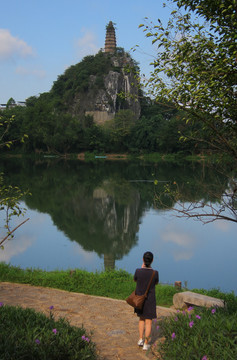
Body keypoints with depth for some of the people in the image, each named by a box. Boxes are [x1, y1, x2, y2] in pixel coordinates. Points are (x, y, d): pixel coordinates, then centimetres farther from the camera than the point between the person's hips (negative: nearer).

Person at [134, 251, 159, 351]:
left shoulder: (138, 271, -18)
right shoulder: (155, 273, -20)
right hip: (150, 300, -2)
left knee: (142, 319, 23)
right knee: (148, 322, 11)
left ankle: (141, 339, 19)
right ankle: (146, 344, 14)